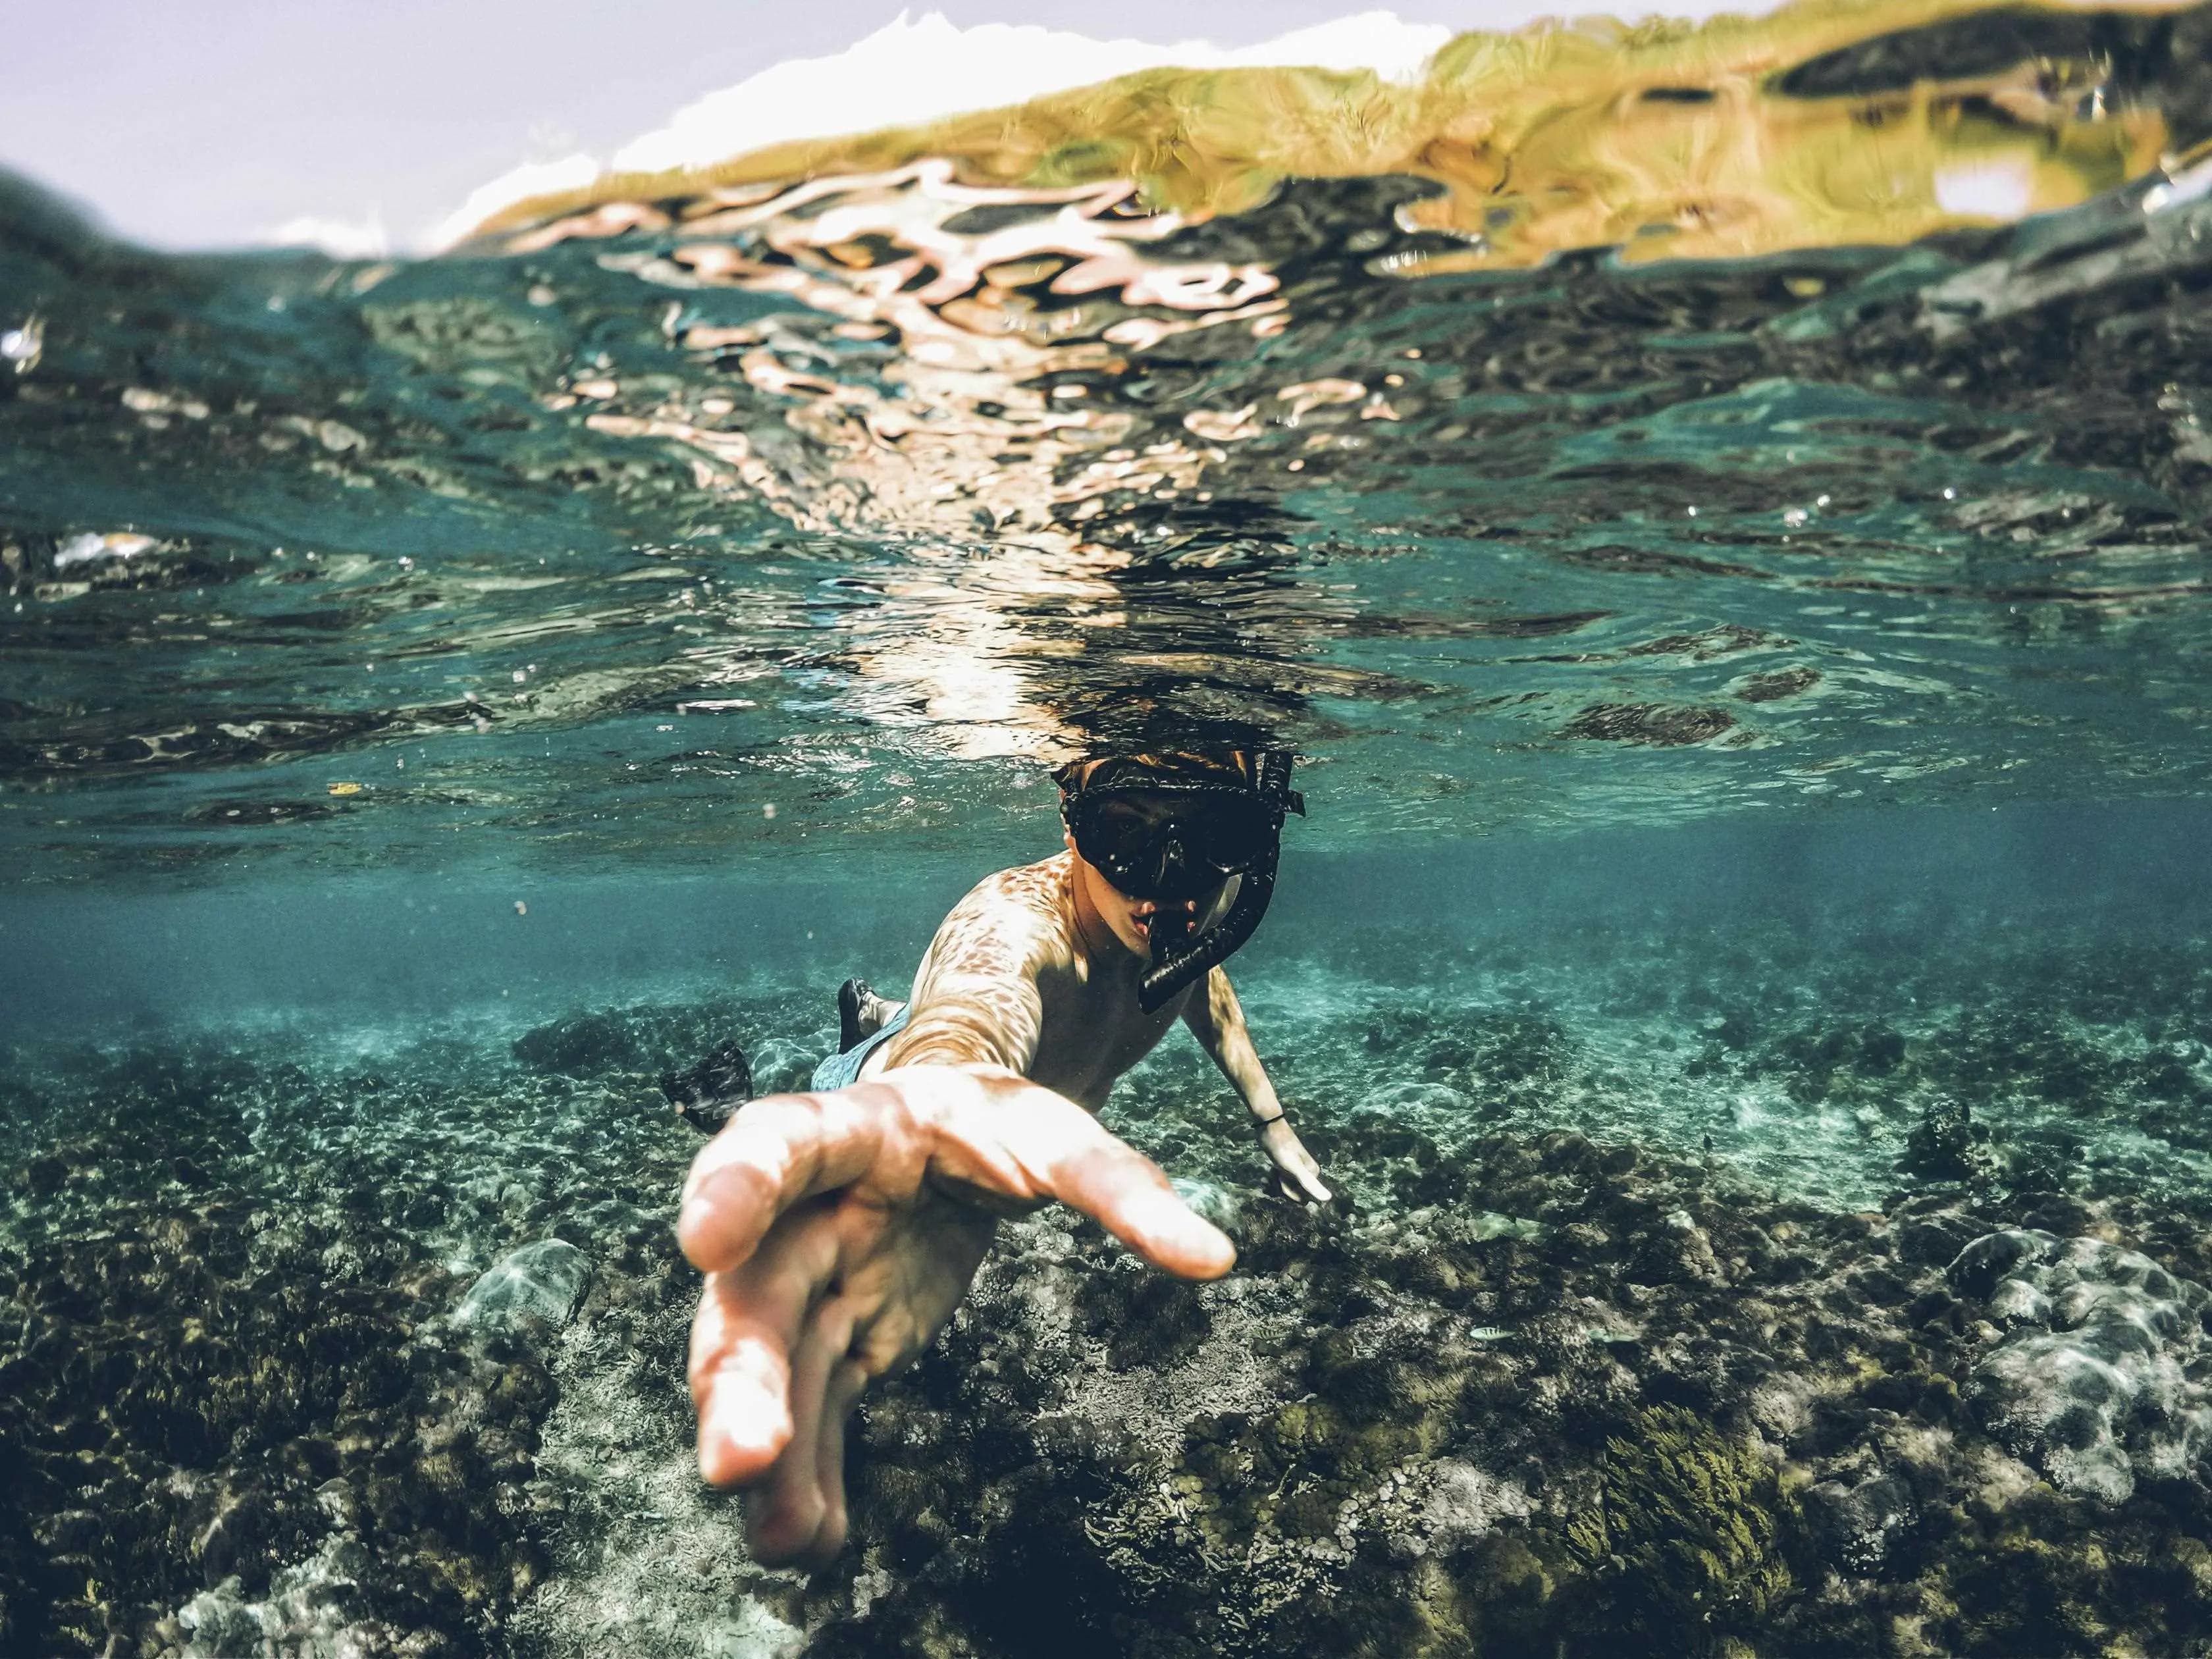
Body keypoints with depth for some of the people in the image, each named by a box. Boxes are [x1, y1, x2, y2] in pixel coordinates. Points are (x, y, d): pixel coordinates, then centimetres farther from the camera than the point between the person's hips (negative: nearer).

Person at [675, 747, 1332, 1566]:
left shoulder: (1182, 918, -28)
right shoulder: (1013, 926, -49)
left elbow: (1209, 990, -1)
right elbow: (961, 1038, -74)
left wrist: (1274, 1126, 7)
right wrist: (937, 1108, -97)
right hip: (899, 1081, -6)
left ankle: (880, 1017, 62)